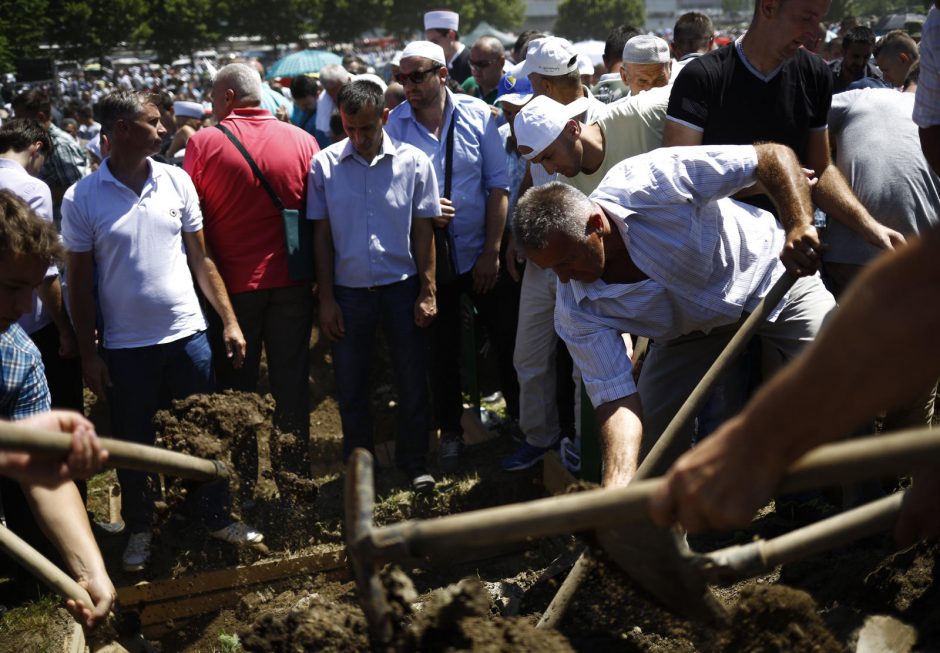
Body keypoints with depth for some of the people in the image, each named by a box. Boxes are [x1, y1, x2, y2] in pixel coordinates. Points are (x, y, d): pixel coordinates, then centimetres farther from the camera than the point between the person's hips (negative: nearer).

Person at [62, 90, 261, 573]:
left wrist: (230, 321, 1)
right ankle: (139, 529, 30)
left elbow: (201, 259, 5)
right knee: (133, 443, 11)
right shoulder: (82, 199, -8)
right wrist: (88, 353, -3)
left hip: (187, 334, 2)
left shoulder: (177, 181, 0)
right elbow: (79, 282, -2)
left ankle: (218, 517, 28)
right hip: (125, 347, -2)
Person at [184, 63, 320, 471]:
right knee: (291, 381, 12)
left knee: (236, 388, 11)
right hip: (292, 283, 2)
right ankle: (295, 468, 21)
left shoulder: (204, 143, -9)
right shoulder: (302, 141, -4)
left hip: (232, 284, -1)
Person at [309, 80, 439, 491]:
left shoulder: (413, 162, -5)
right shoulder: (325, 164, -4)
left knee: (413, 380, 7)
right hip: (348, 291, 1)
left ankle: (414, 463, 24)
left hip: (401, 288, 0)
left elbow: (423, 231, 0)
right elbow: (321, 235, 1)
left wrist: (427, 292, -3)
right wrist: (326, 298, -1)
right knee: (350, 387, 10)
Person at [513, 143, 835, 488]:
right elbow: (618, 401, -25)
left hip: (773, 277, -2)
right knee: (651, 444, -6)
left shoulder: (651, 180, -34)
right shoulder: (576, 311, -24)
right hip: (689, 332, 3)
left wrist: (799, 225, -46)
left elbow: (774, 155, -29)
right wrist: (616, 490, -40)